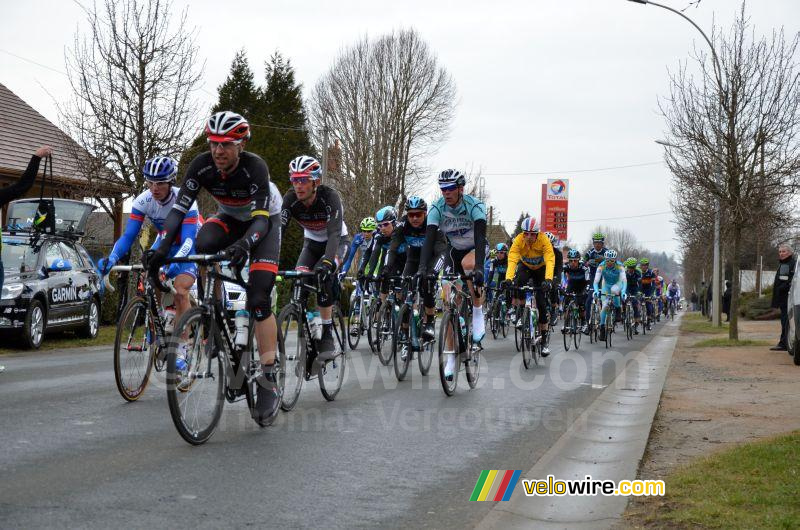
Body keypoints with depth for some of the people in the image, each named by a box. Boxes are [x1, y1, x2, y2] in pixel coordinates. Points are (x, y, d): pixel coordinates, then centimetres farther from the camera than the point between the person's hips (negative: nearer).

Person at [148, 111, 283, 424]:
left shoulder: (255, 167, -34)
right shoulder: (202, 165, -24)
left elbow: (261, 219, -39)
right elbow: (179, 208, -27)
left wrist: (244, 244, -59)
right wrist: (163, 246, -42)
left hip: (263, 221, -3)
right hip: (230, 218, 4)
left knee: (258, 298, -18)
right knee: (204, 245, -34)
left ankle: (269, 381, -12)